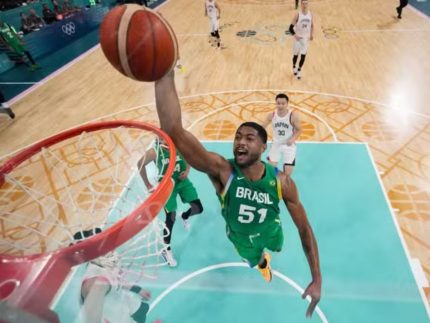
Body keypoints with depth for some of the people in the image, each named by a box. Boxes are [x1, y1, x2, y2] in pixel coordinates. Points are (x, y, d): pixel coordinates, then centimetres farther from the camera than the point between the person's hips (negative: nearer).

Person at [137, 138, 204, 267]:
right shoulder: (155, 151, -23)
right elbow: (140, 164, -8)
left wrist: (187, 170, -10)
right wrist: (148, 185, -5)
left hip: (182, 181, 3)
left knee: (198, 208, 1)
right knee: (171, 218, -1)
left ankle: (185, 216, 40)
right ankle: (166, 250, 21)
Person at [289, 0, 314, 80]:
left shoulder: (310, 14, -1)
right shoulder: (298, 15, -13)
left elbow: (312, 25, 14)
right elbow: (291, 27, -13)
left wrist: (311, 34, 4)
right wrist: (295, 35, -25)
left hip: (305, 38, 3)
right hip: (298, 38, -3)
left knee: (303, 56, -1)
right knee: (296, 54, 10)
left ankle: (299, 70, 14)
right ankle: (294, 67, 37)